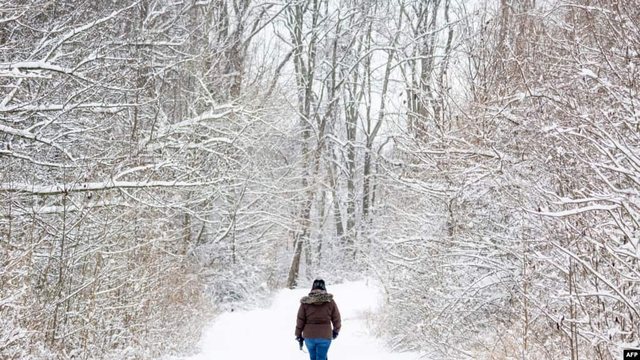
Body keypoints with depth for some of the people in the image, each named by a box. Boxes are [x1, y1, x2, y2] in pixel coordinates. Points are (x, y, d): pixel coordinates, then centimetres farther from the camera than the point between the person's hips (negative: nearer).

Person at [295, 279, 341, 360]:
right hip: (325, 336, -1)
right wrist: (336, 331, 23)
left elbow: (300, 320, 0)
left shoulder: (305, 302, -2)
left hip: (309, 336, 1)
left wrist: (298, 335, 12)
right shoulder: (330, 301, -3)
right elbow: (336, 319, 5)